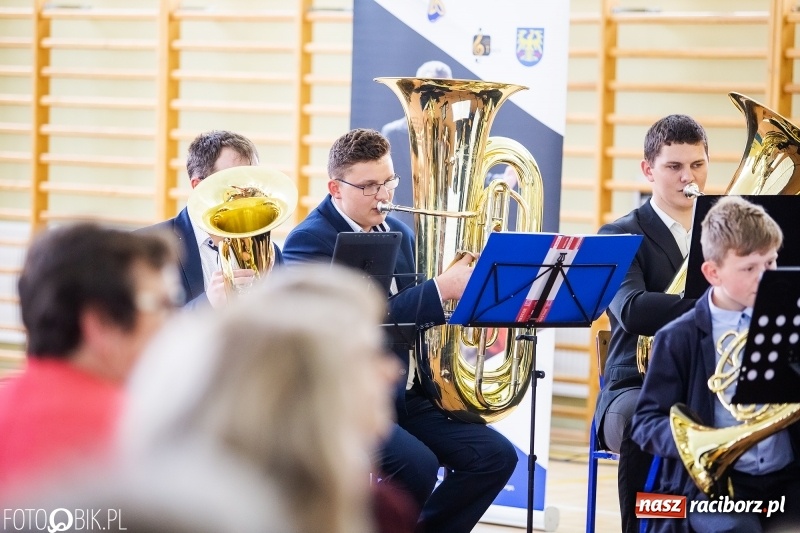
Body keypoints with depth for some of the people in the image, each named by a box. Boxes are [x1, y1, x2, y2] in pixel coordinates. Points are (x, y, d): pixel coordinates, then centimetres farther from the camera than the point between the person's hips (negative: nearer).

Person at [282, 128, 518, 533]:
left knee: (495, 455, -8)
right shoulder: (308, 241, -12)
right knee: (416, 465, -31)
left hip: (406, 391, 7)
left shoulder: (399, 234, 13)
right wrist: (441, 289, -30)